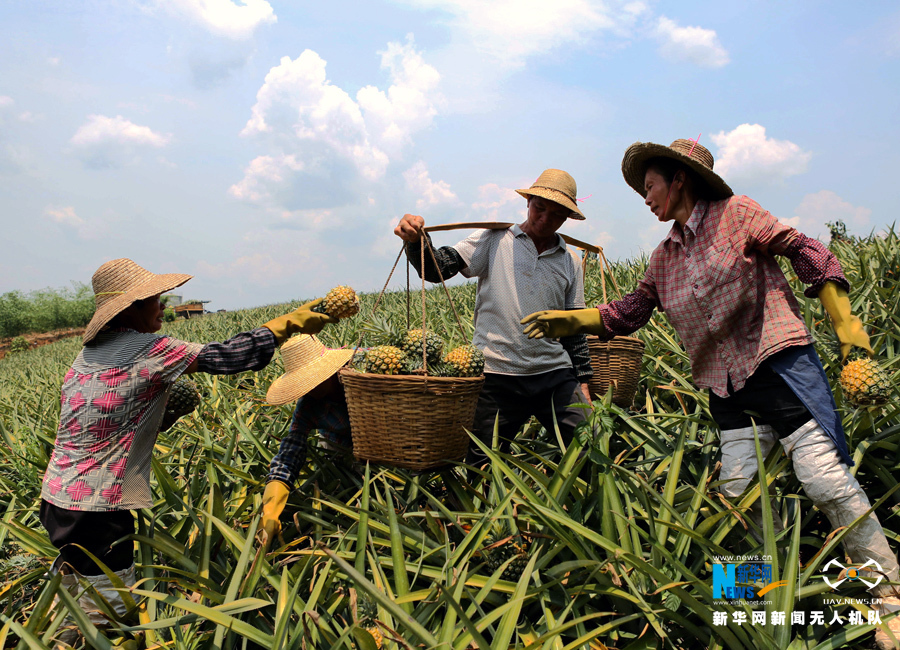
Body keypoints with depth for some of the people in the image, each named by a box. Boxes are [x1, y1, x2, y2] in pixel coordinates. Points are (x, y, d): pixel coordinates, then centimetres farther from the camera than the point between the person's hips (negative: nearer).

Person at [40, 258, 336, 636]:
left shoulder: (89, 352, 8)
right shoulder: (148, 350, -18)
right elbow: (222, 357, -19)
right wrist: (289, 323, -12)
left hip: (58, 498, 9)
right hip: (96, 509, -9)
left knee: (82, 611, 22)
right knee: (109, 614, 4)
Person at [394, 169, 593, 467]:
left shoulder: (570, 262, 14)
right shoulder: (494, 240, 4)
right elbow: (436, 269, -3)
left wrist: (582, 379, 14)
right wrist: (415, 240, -23)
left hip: (555, 375, 3)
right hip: (497, 375, -3)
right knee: (482, 470, 2)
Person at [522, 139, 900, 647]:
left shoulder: (735, 213, -1)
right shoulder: (664, 258, 14)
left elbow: (804, 251, -3)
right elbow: (629, 312, 15)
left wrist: (844, 320, -11)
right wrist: (569, 320, 5)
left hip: (780, 361, -6)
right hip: (728, 385, 6)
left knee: (825, 477, -11)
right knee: (737, 493, 2)